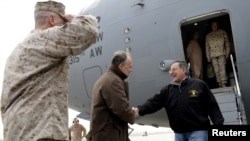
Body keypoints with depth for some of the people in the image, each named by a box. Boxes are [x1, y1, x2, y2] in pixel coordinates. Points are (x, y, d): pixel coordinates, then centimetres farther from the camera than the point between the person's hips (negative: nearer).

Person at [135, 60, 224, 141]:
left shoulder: (199, 85, -1)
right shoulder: (167, 90, 9)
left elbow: (212, 106, 0)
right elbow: (153, 103, -1)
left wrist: (219, 126, -6)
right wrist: (139, 110, -19)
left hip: (198, 131, -5)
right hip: (179, 133, 5)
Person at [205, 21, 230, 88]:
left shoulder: (223, 32, 10)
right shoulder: (208, 35, 14)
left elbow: (227, 43, 7)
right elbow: (207, 47, 13)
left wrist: (227, 53, -2)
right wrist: (208, 57, 7)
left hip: (221, 54, -2)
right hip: (213, 55, 2)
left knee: (222, 69, -12)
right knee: (216, 70, -2)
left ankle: (224, 84, -15)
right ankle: (219, 84, 0)